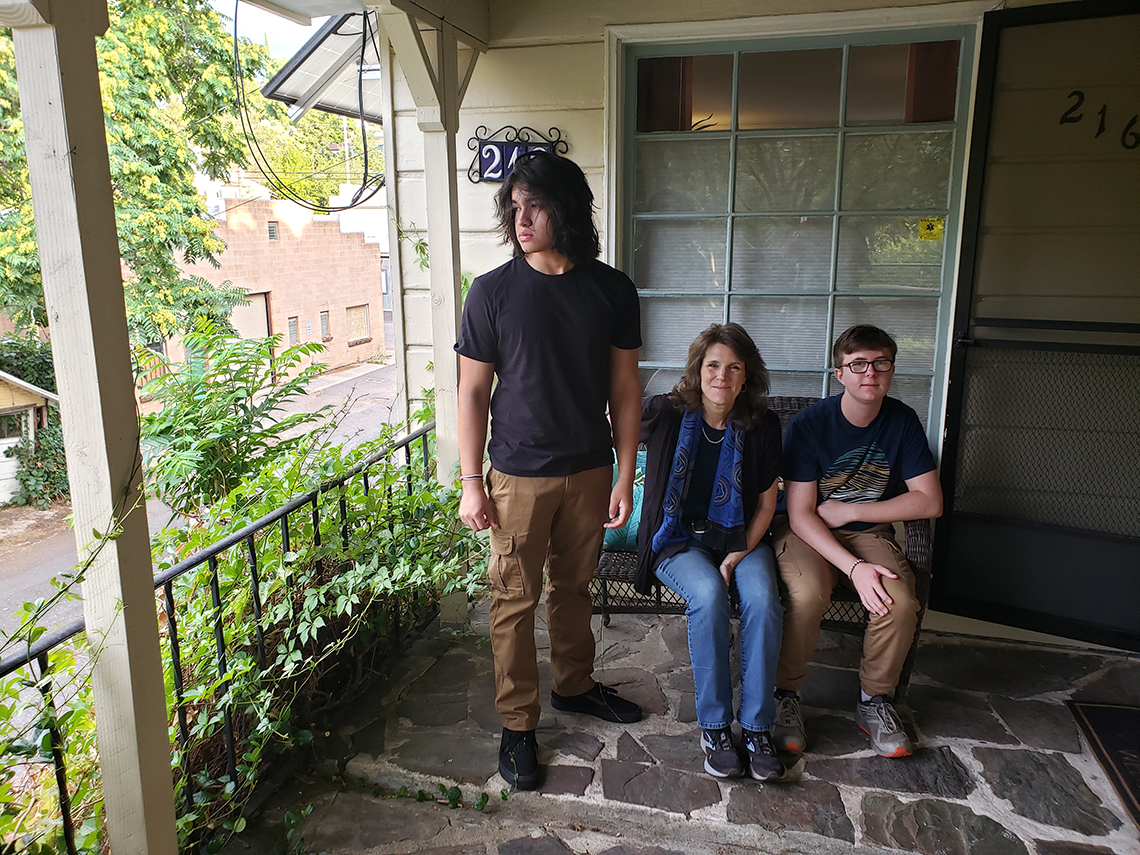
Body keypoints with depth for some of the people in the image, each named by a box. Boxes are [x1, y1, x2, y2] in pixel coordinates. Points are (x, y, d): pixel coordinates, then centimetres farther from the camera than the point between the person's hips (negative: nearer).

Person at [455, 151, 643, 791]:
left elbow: (624, 389, 2)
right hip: (519, 476, -2)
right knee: (516, 600, 5)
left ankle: (575, 685, 40)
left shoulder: (611, 289, -2)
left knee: (575, 588, 19)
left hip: (589, 472, 2)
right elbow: (473, 392, -3)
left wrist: (625, 477, 0)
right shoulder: (493, 291, -6)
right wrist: (472, 483, -6)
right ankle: (519, 725, 21)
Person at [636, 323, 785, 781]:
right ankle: (714, 726, -15)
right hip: (677, 537, -2)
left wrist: (737, 557, -11)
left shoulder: (762, 426, -2)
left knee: (761, 598, -29)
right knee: (709, 594, -32)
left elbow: (766, 504, 3)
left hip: (739, 537, 2)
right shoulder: (665, 413, -8)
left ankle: (757, 727, -13)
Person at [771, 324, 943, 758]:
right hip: (806, 533, -3)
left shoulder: (902, 421, -3)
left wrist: (848, 511, -12)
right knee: (808, 595, -33)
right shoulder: (809, 424, -14)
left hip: (869, 532, 3)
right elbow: (801, 515, -17)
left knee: (900, 602, -26)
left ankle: (875, 701, 0)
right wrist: (853, 567, -29)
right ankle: (785, 696, -8)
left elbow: (929, 501, -4)